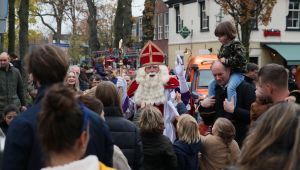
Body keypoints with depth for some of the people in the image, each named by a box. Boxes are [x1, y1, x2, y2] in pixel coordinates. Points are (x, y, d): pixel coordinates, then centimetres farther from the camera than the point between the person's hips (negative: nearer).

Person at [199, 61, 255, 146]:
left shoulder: (246, 88, -8)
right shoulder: (214, 90, 13)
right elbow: (208, 121, 17)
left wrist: (233, 110, -23)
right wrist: (202, 106, 1)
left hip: (239, 142, -6)